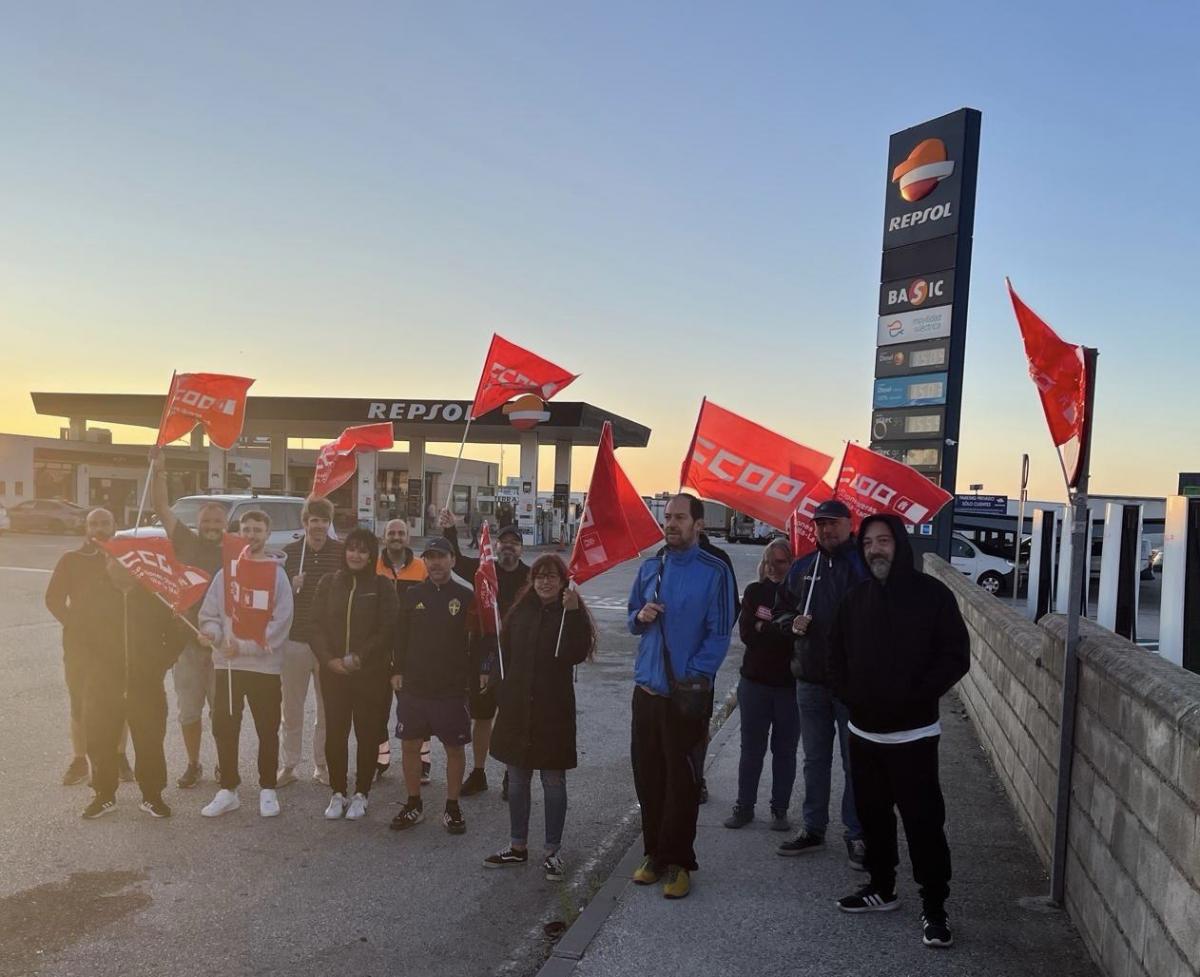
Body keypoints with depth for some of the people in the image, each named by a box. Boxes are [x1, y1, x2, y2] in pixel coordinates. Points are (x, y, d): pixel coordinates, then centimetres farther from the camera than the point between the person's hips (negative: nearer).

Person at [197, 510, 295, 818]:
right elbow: (209, 614, 9)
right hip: (227, 662, 3)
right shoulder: (225, 573, 9)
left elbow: (280, 622, -10)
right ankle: (228, 790, 21)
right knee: (223, 728, 7)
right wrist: (213, 633, -14)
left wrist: (244, 646, -17)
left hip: (264, 664, -3)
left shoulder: (277, 574, -3)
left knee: (267, 731, 5)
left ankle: (267, 790, 19)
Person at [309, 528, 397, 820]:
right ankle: (338, 793, 22)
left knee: (368, 735, 5)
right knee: (335, 734, 6)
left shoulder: (383, 587, -3)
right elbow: (317, 625, 2)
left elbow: (387, 631, -7)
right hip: (334, 672, 2)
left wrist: (358, 658, -15)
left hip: (371, 673, -2)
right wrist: (329, 659, -11)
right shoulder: (329, 583, 5)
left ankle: (360, 794, 20)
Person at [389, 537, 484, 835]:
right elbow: (400, 637, 8)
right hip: (413, 687, 2)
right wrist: (397, 671, 3)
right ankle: (413, 805, 24)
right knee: (409, 745, 8)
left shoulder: (466, 597, -2)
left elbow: (477, 641, 0)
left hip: (452, 688, -2)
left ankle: (452, 808, 20)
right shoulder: (412, 595, 4)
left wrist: (479, 674, -4)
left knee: (455, 747, 6)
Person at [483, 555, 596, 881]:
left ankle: (553, 852, 19)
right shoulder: (521, 612, 6)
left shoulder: (572, 613, -6)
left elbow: (578, 654, -22)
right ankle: (517, 846, 29)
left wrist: (573, 612, -28)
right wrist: (504, 692, 4)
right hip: (517, 708, 4)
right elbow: (504, 653, 11)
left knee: (554, 782, 6)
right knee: (517, 780, 14)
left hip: (554, 710, -4)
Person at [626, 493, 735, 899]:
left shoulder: (714, 572, -9)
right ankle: (654, 853, 27)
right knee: (647, 775, 12)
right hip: (646, 690, 5)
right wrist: (640, 616, -6)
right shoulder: (650, 568, 8)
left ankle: (678, 862, 19)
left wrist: (689, 679, -15)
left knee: (681, 781, 4)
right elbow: (632, 618, 17)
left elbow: (718, 635, -10)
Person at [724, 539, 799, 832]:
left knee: (785, 750, 10)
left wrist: (763, 628, -14)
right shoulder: (755, 592, 2)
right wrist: (783, 631, -15)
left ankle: (780, 810, 23)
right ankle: (744, 806, 22)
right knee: (751, 748, 10)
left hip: (791, 684, -1)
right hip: (755, 681, 2)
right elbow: (746, 633, -6)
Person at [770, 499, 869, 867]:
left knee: (855, 761, 6)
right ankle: (813, 829, 29)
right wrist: (791, 622, -6)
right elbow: (779, 612, 16)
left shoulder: (867, 565, -7)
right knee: (815, 759, 16)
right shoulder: (802, 568, 9)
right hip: (810, 680, 5)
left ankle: (856, 834, 21)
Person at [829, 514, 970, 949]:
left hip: (913, 733, -5)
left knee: (923, 820, -2)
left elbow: (955, 656, -9)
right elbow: (836, 655, 13)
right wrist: (849, 695, -1)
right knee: (872, 814, 15)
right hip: (864, 730, 5)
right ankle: (882, 887, 31)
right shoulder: (856, 598, 7)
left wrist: (915, 697, -15)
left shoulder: (931, 594, -8)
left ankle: (934, 906, 11)